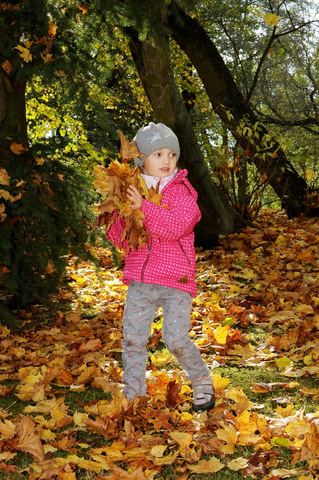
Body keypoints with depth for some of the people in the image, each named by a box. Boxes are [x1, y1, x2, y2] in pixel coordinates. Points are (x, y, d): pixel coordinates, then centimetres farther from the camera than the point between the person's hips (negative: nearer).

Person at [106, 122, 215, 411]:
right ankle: (134, 395, 15)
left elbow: (176, 226, -20)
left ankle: (202, 381, 17)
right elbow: (118, 239, 7)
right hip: (140, 281, 4)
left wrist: (143, 207, -28)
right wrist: (120, 215, -12)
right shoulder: (132, 193, 8)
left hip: (175, 281, -3)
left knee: (176, 338, -9)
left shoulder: (183, 192, -2)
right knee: (132, 337, 0)